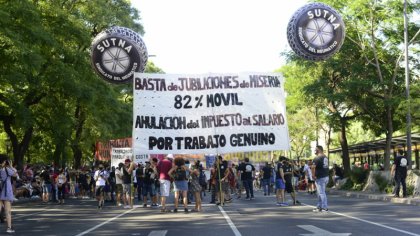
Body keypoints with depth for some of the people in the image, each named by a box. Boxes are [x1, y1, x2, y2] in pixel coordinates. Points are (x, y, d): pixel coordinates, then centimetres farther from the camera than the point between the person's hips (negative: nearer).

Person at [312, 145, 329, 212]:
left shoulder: (317, 158, -15)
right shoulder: (325, 157, 12)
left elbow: (313, 167, -27)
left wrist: (314, 175, -14)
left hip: (320, 178, -9)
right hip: (326, 176, 9)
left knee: (321, 193, -3)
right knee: (320, 192, 17)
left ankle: (325, 207, -1)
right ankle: (319, 206, 22)